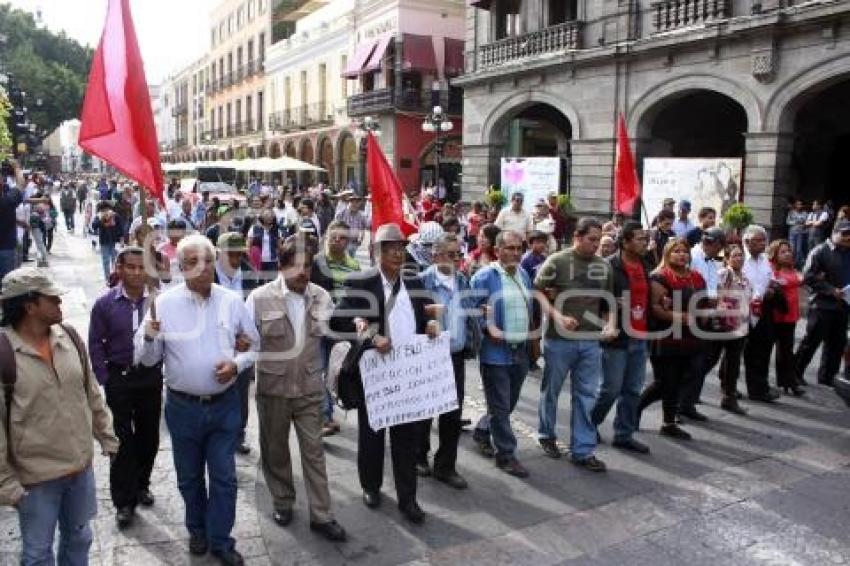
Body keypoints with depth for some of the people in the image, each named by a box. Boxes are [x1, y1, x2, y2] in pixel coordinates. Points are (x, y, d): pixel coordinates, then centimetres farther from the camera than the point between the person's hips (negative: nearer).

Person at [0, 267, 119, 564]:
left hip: (81, 465, 5)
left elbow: (91, 393, 7)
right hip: (35, 477, -4)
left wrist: (107, 438, 10)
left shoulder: (70, 336, -4)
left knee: (78, 538, 22)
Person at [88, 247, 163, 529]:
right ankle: (124, 501, 18)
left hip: (151, 377, 1)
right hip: (119, 379, -1)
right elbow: (96, 344, -3)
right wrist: (104, 379, -6)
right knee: (123, 439, 6)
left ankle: (141, 484, 37)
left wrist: (164, 371, -6)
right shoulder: (105, 303, -7)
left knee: (149, 436, 14)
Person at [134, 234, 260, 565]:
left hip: (224, 404, 1)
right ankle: (197, 530, 41)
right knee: (189, 476, 18)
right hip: (183, 407, 0)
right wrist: (150, 337, -28)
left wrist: (237, 364, -13)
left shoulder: (233, 301, -4)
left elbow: (254, 345, 6)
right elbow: (147, 359, -7)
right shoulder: (164, 303, -9)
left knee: (223, 476, 8)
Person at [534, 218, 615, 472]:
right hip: (559, 339, -3)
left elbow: (608, 302, 14)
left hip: (591, 341, 4)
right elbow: (538, 293, -7)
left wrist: (611, 324, -3)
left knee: (586, 396, 5)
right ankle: (546, 435, 33)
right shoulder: (556, 261, -7)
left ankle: (583, 450, 13)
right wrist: (557, 316, -19)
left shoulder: (604, 266, 7)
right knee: (551, 391, 12)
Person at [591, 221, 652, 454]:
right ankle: (588, 426, 22)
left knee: (633, 390, 10)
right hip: (616, 338, -7)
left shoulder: (646, 266, 12)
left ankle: (624, 434, 22)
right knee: (611, 389, 1)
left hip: (640, 337, 7)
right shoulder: (608, 267, -11)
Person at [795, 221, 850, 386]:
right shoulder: (820, 252, -7)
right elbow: (808, 277, -14)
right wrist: (831, 290, -19)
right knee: (811, 341, -2)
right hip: (822, 305, -6)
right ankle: (795, 374, 10)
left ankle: (826, 379, 21)